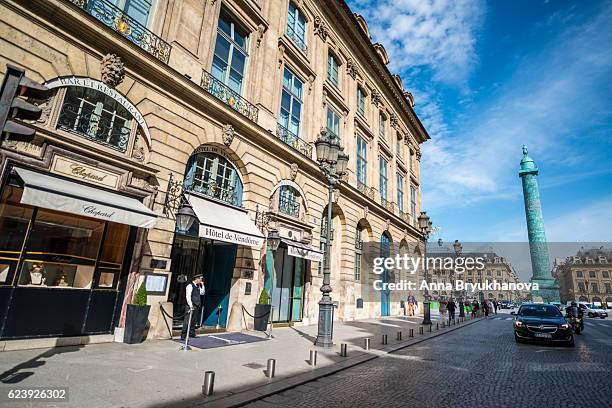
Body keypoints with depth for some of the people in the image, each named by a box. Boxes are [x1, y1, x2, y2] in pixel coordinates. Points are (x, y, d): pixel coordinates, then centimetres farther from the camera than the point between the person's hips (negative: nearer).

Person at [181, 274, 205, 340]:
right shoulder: (190, 286, -10)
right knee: (187, 321, -7)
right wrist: (191, 305, -20)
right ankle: (183, 336, -4)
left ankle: (192, 334, 21)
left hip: (197, 306, 8)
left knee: (194, 321, 13)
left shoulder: (198, 286, 15)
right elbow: (188, 296, -15)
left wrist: (202, 285, 9)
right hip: (191, 306, -8)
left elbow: (202, 293, 20)